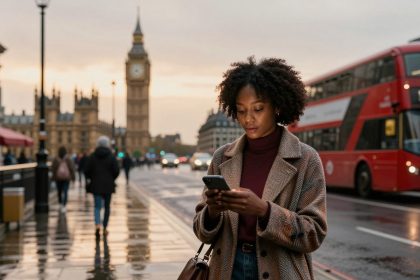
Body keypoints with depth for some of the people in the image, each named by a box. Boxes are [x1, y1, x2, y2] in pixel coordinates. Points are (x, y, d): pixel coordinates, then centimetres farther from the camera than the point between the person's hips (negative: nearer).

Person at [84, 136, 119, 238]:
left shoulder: (92, 156, -2)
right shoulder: (111, 157, -5)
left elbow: (86, 171, -3)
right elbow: (116, 171, -9)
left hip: (96, 186, 0)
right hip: (108, 185, 0)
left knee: (97, 206, 3)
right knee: (107, 206, 12)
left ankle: (97, 224, -21)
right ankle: (105, 228, 16)